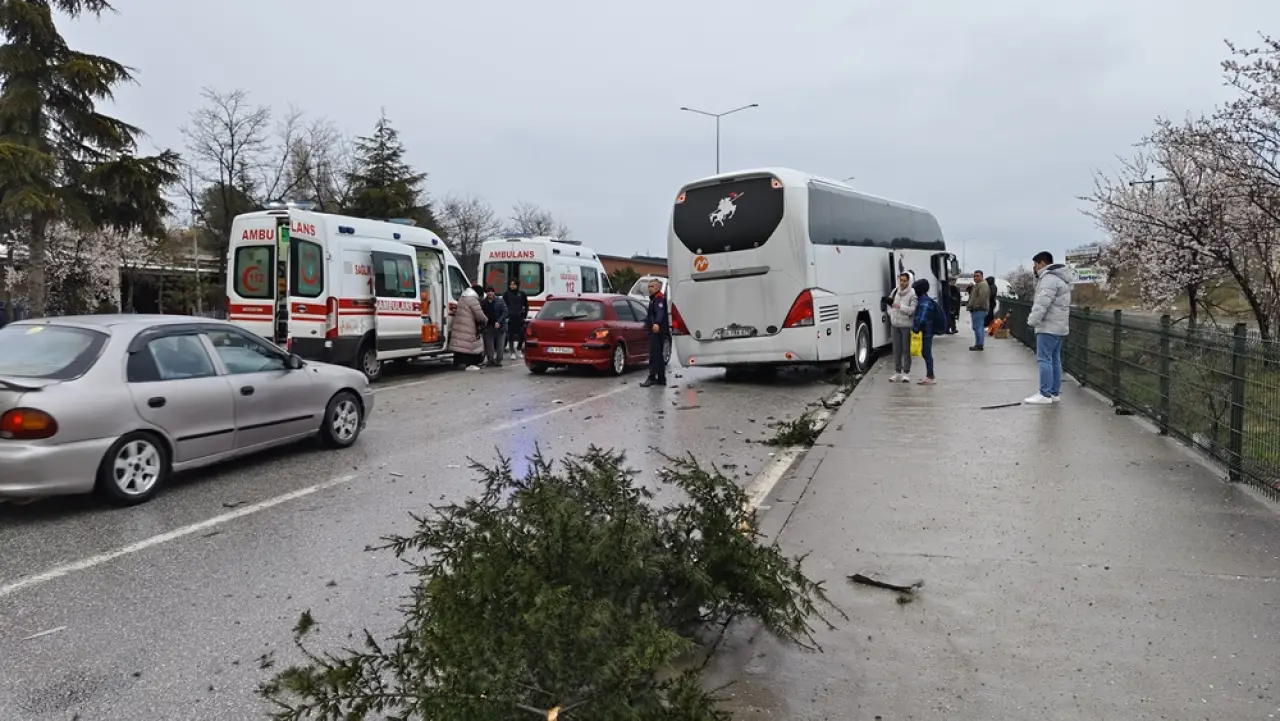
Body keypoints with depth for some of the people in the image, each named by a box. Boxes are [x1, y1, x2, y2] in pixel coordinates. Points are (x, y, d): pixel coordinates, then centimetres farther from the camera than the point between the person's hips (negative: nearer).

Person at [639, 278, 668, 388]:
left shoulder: (659, 298, -12)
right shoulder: (653, 299, 21)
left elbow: (660, 312, -30)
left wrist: (656, 323, -48)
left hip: (657, 330, -11)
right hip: (656, 331, 11)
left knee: (654, 355, -14)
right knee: (658, 355, 13)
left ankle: (651, 378, -17)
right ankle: (661, 379, 19)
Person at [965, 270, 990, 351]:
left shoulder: (982, 285, -13)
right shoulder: (977, 285, 23)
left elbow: (982, 297, -24)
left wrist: (976, 306, -19)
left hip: (979, 310, -11)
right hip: (977, 310, 11)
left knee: (977, 327, -12)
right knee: (980, 327, 12)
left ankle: (979, 344, -12)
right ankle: (979, 344, 16)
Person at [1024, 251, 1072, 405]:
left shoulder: (1049, 278, -15)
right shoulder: (1057, 277, 20)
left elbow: (1042, 303, -23)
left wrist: (1032, 320, -22)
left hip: (1049, 327, -11)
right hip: (1057, 326, 11)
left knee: (1044, 359, -10)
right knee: (1055, 359, 12)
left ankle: (1045, 395, -11)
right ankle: (1055, 393, 16)